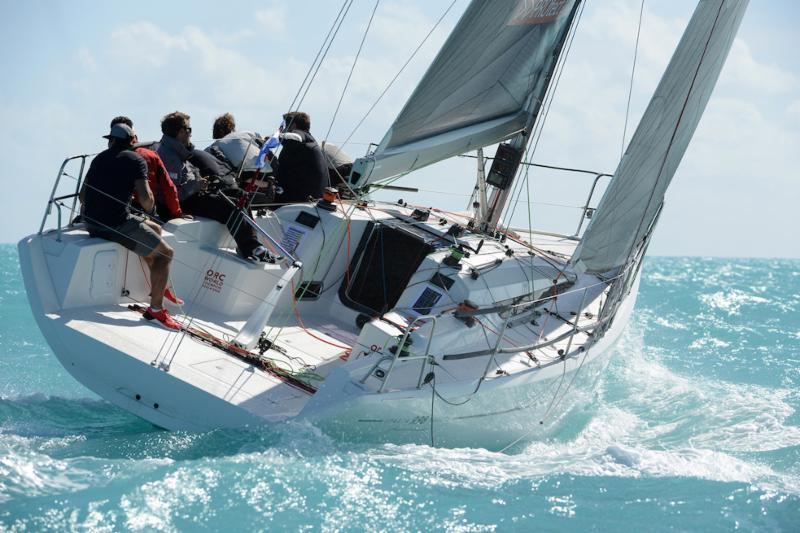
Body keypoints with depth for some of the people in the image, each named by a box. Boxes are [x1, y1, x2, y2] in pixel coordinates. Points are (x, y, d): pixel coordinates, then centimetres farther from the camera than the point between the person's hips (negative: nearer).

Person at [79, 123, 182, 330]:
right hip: (116, 223, -8)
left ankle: (159, 289, 34)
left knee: (155, 229, 28)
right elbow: (145, 199, -16)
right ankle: (155, 308, -1)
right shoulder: (136, 160, -4)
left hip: (91, 222, 8)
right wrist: (150, 204, 6)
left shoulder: (99, 158, 16)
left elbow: (83, 196, 18)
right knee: (165, 253, 3)